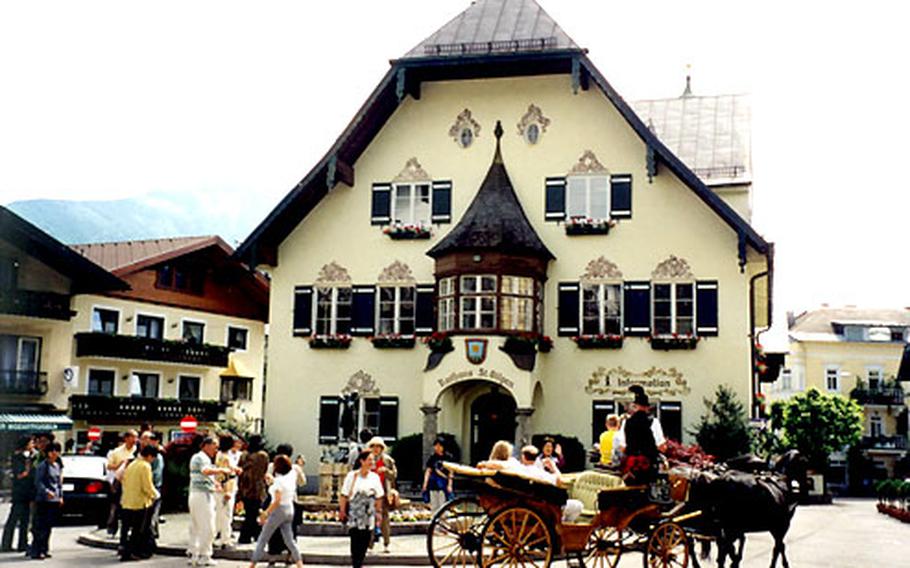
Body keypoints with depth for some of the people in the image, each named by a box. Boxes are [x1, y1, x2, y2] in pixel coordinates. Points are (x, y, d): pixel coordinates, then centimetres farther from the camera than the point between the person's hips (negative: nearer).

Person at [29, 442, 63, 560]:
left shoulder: (58, 466, 14)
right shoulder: (43, 466, -8)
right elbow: (38, 482, -12)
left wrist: (61, 496, 14)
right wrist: (47, 492, -24)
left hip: (55, 500, 7)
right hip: (44, 500, -7)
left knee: (49, 526, 10)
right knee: (41, 527, -8)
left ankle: (44, 550, 17)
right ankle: (35, 551, -5)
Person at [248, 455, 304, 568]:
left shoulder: (279, 480, -18)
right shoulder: (291, 476, 0)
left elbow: (277, 501, -23)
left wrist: (265, 513, -20)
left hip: (279, 510, -7)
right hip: (289, 509, 7)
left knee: (262, 539, 5)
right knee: (289, 540, 12)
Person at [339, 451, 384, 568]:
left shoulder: (374, 477, 4)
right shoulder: (352, 475, -6)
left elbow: (379, 496, 10)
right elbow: (344, 495, -4)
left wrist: (378, 511, 10)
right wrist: (342, 511, -5)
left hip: (369, 514, 4)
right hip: (354, 514, -4)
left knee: (365, 541, 4)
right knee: (355, 540, -7)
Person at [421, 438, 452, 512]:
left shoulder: (448, 458, 0)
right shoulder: (432, 458, 6)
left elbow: (450, 473, 0)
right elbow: (428, 471, 7)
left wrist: (449, 485, -6)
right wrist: (425, 483, -2)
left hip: (443, 484, -3)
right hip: (433, 483, 3)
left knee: (442, 506, -5)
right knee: (434, 505, 7)